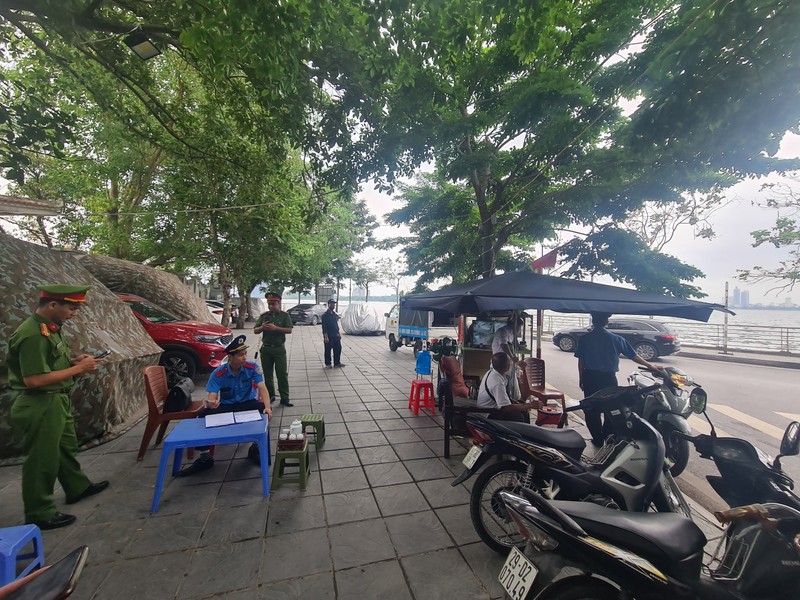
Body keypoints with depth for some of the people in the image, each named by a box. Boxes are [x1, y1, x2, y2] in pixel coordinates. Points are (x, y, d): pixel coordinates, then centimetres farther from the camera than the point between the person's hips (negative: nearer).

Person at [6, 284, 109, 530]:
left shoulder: (51, 328, 5)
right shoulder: (32, 334, -25)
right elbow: (33, 380, -27)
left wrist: (73, 361, 1)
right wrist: (78, 369, -22)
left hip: (57, 401, 10)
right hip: (39, 406, -10)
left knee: (66, 447, 24)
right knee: (41, 460, 5)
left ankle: (77, 488, 42)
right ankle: (39, 514, 21)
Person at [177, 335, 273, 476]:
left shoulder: (252, 367, -16)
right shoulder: (218, 374, -14)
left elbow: (262, 388, -23)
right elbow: (212, 397, -19)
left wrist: (267, 407, -41)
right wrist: (210, 403, -46)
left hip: (248, 404, -1)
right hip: (226, 406, 1)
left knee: (263, 410, -32)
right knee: (204, 413, -25)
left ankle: (256, 449, -6)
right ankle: (205, 457, -6)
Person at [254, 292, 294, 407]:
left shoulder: (284, 315, 0)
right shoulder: (263, 315, 8)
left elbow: (289, 330, -10)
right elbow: (255, 331, 8)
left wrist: (276, 328, -22)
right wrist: (262, 327, -14)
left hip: (279, 349, -3)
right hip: (266, 348, 3)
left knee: (282, 374, -3)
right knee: (267, 374, 11)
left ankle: (285, 398, 3)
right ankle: (270, 396, 25)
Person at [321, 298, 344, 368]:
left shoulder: (335, 314, 12)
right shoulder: (325, 315, -10)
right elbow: (324, 327, -14)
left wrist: (339, 333, 15)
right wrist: (326, 336, -19)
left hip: (336, 335, 7)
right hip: (329, 336, -7)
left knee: (338, 349, 9)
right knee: (328, 350, 3)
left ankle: (337, 363, 20)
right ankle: (328, 364, 14)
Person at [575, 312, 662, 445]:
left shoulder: (584, 339, -8)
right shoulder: (616, 339, -7)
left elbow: (581, 361, -5)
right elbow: (633, 356, -1)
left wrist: (581, 379, 6)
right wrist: (650, 366, 11)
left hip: (590, 378, -1)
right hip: (608, 378, 1)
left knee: (592, 409, 11)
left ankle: (598, 439, 17)